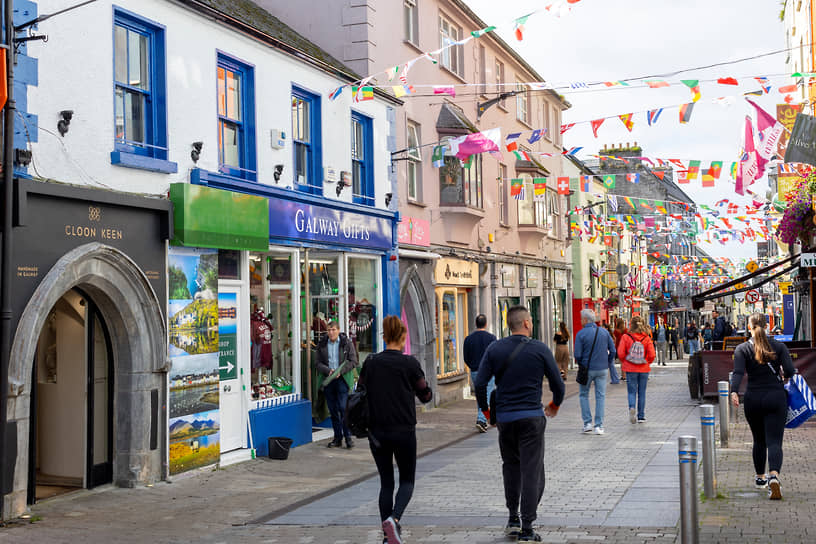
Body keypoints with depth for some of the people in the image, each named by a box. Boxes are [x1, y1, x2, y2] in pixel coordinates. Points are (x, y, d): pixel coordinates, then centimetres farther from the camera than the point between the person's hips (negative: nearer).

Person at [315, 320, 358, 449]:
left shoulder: (347, 343, 1)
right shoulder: (322, 344, 8)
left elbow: (353, 361, -1)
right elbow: (318, 362, 6)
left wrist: (340, 371, -14)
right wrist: (328, 370, -12)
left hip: (342, 379, -3)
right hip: (328, 380, 3)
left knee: (343, 408, -11)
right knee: (333, 410, 7)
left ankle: (348, 436, -2)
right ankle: (337, 438, 14)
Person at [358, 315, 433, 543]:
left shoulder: (371, 362, -1)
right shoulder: (410, 363, -9)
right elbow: (425, 396, 0)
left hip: (377, 431, 3)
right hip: (404, 431, -3)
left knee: (386, 482, 13)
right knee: (407, 481, 11)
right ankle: (394, 518, -15)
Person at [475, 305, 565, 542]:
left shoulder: (495, 349, 1)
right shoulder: (540, 349, -4)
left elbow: (480, 383, -3)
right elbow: (558, 384, 1)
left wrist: (485, 409, 12)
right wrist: (555, 405, 20)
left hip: (504, 417, 3)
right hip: (531, 417, -3)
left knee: (510, 465, 21)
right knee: (532, 471, 1)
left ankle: (513, 518, 17)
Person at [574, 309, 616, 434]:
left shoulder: (581, 334, -10)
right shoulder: (604, 332, 2)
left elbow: (577, 355, -11)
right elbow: (612, 350, 3)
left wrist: (581, 364, 7)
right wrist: (608, 364, 13)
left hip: (587, 369, -3)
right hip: (602, 369, 3)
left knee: (583, 394, 14)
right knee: (600, 396, 7)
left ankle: (587, 423, 8)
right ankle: (599, 426, 4)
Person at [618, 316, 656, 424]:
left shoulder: (626, 337, -9)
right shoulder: (646, 338, -5)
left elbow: (620, 353, -11)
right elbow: (652, 355, -8)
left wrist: (624, 361, 8)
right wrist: (647, 362, 12)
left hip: (630, 369, -1)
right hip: (644, 369, 1)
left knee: (632, 391, 7)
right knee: (642, 393, 11)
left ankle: (632, 407, -21)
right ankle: (641, 417, 16)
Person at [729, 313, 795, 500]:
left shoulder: (742, 349, -1)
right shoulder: (779, 346, 1)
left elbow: (738, 372, -16)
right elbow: (790, 371, -8)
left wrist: (734, 392, -26)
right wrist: (782, 375, 13)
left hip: (753, 399, 1)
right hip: (776, 398, -1)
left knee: (759, 440, 18)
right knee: (774, 441, -5)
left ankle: (760, 477, 31)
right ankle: (774, 476, -28)